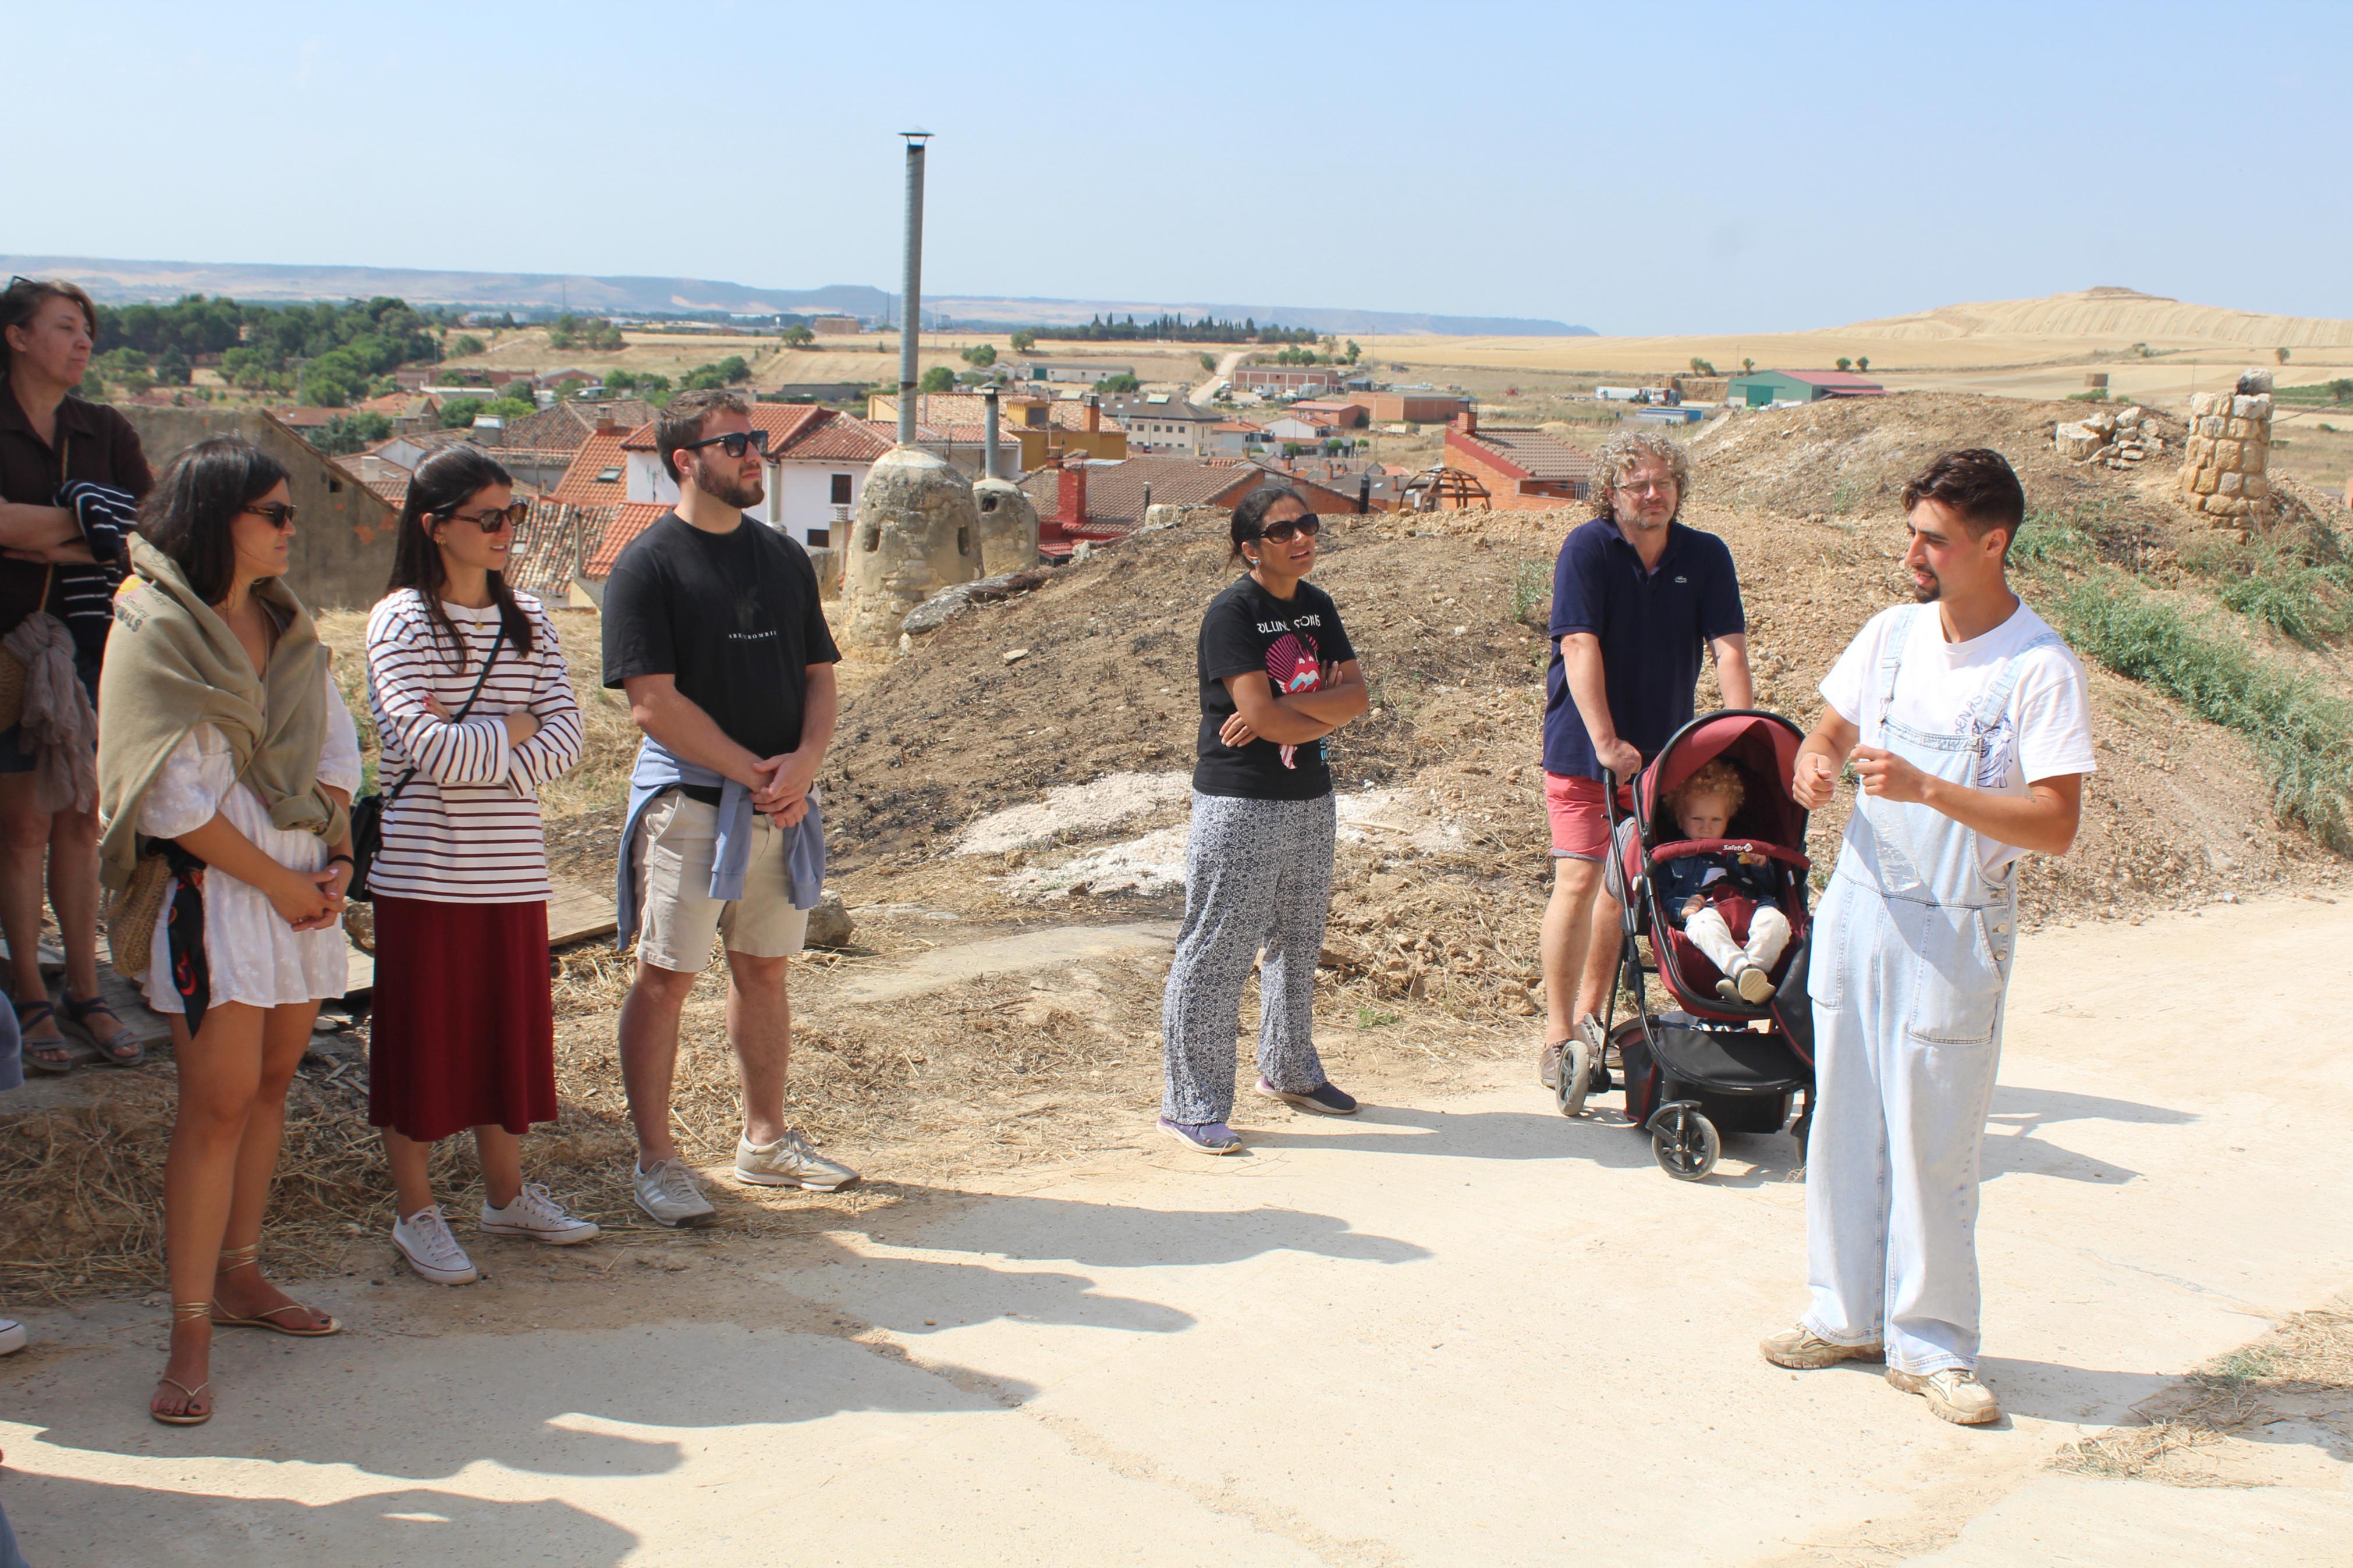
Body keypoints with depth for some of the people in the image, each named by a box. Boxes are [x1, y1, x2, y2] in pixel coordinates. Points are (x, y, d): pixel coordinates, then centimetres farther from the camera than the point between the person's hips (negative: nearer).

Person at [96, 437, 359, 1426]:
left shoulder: (287, 623, 13)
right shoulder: (157, 630, -9)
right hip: (215, 889, -7)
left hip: (306, 881, 7)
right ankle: (191, 1331, -2)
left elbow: (336, 743, 14)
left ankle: (239, 1277, 23)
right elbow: (176, 797, -14)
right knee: (220, 1102, -8)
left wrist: (337, 858, -1)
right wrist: (281, 884, -10)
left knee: (270, 1084, 10)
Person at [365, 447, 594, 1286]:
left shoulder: (529, 622, 9)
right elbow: (433, 752, -19)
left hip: (512, 866, 5)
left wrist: (474, 747, -15)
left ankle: (507, 1193, 27)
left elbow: (564, 741, -1)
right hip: (424, 865, -5)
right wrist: (516, 728, -5)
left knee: (512, 1026, 12)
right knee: (421, 1035, 4)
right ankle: (417, 1212, 16)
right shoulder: (401, 621, -8)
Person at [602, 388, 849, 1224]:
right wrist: (754, 774, -14)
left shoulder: (784, 558, 13)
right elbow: (654, 703, -14)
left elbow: (819, 674, 12)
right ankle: (655, 1162, 7)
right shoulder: (649, 564, -7)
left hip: (783, 801, 6)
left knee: (765, 968, 14)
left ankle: (764, 1140, 26)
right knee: (665, 977, -1)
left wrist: (805, 759, -7)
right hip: (690, 800, -6)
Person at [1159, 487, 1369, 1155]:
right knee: (1216, 953, -4)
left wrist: (1287, 708, -16)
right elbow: (1261, 714, -22)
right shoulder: (1232, 612, -14)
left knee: (1298, 943, 20)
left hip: (1310, 800, 8)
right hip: (1240, 805, -8)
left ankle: (1288, 1070, 38)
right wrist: (1325, 716, -7)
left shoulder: (1317, 607, 9)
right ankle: (1189, 1105, 4)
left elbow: (1356, 695, 0)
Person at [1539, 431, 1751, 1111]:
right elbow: (1580, 648, -19)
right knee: (1579, 881, -12)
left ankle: (1589, 1017, 27)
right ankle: (1558, 1038, -5)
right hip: (1585, 749, -4)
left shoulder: (1706, 557, -1)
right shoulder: (1587, 549, -12)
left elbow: (1729, 650, -7)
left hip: (1664, 749, 4)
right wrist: (1605, 742, -27)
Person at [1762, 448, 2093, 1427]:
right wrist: (1815, 763, -6)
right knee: (1843, 1120, 13)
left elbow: (2054, 827, -18)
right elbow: (1831, 727, 18)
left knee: (1933, 1145, 1)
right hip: (1858, 907, 5)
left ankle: (1930, 1346, 16)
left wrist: (1929, 788, -27)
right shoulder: (1892, 634, 4)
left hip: (1955, 933, -5)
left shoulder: (2040, 671, -13)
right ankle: (1845, 1316, 27)